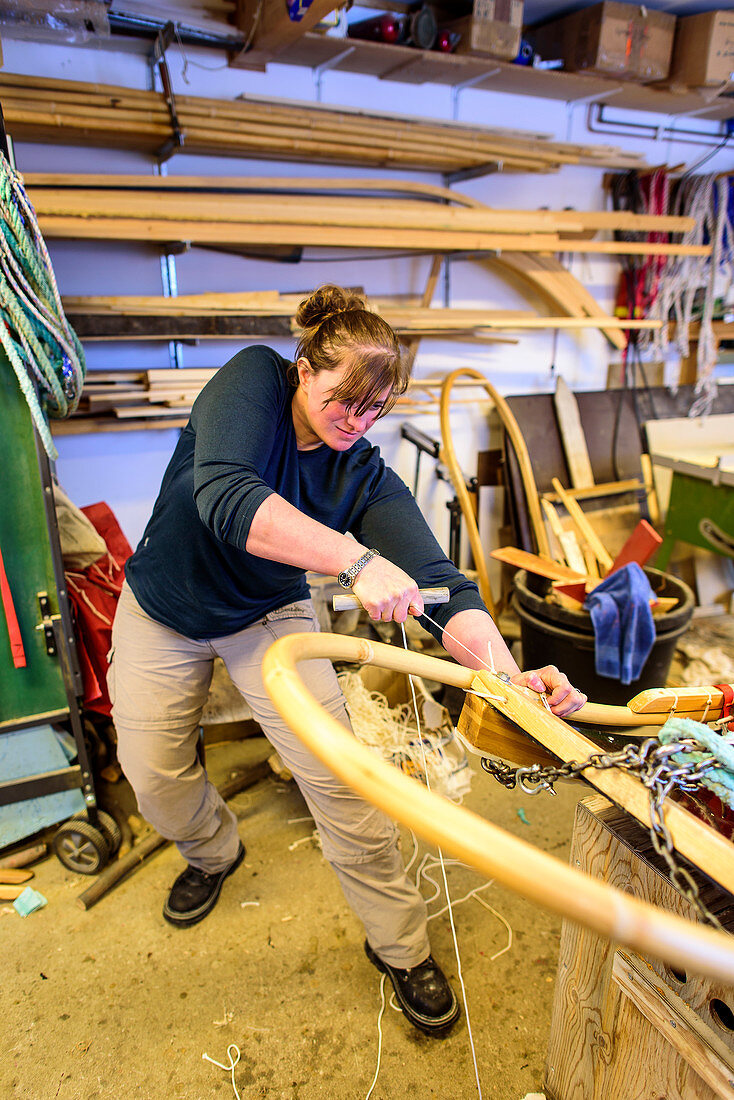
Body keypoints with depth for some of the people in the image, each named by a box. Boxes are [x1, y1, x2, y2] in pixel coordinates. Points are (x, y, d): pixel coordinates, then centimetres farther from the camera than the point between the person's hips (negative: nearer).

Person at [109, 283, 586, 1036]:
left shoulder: (366, 478, -21)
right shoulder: (253, 379, -25)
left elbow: (441, 584, -29)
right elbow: (224, 497, -44)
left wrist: (511, 676, -47)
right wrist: (356, 558, -54)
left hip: (268, 616, 0)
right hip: (162, 608, 1)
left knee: (337, 775, -8)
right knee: (153, 773, 3)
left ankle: (399, 945, 14)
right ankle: (212, 850, 40)